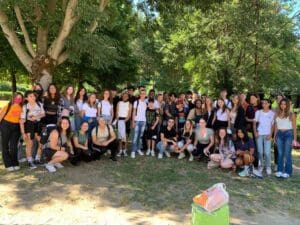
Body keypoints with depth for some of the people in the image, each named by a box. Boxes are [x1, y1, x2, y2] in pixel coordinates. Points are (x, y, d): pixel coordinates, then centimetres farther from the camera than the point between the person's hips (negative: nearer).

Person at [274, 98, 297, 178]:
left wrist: (295, 138, -4)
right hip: (279, 134, 3)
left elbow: (294, 127, 0)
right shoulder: (277, 114, 9)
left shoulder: (291, 115, 0)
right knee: (280, 153, 7)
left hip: (288, 134, -3)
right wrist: (274, 136, 10)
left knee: (287, 154, -2)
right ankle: (279, 171, 14)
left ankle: (287, 172, 7)